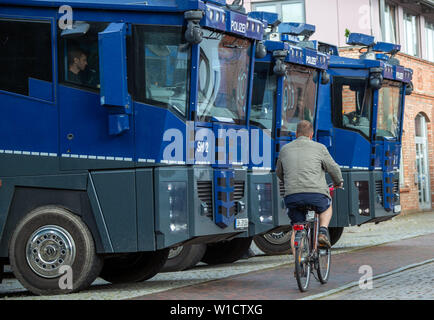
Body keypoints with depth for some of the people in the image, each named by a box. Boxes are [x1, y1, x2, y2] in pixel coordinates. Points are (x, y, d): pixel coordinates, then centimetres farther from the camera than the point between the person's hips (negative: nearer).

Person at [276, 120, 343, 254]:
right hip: (316, 194, -2)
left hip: (292, 196, 2)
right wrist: (338, 182, 33)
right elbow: (334, 168, 12)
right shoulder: (319, 148, 8)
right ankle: (323, 231, 10)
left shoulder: (285, 149, 17)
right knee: (327, 206, 32)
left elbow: (279, 173, 29)